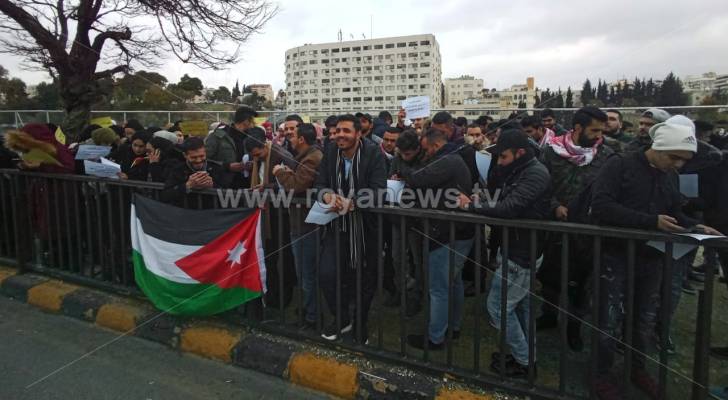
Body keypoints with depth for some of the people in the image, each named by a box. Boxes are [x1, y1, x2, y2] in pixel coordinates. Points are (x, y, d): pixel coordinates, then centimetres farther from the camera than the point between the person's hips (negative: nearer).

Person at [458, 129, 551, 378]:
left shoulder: (536, 174, -22)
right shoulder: (518, 171, 8)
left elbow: (509, 207, -32)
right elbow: (494, 191, 8)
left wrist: (471, 205, -23)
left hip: (521, 254, -9)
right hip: (518, 249, 9)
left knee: (498, 305, -1)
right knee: (521, 304, 18)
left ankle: (523, 361, 15)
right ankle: (524, 355, 33)